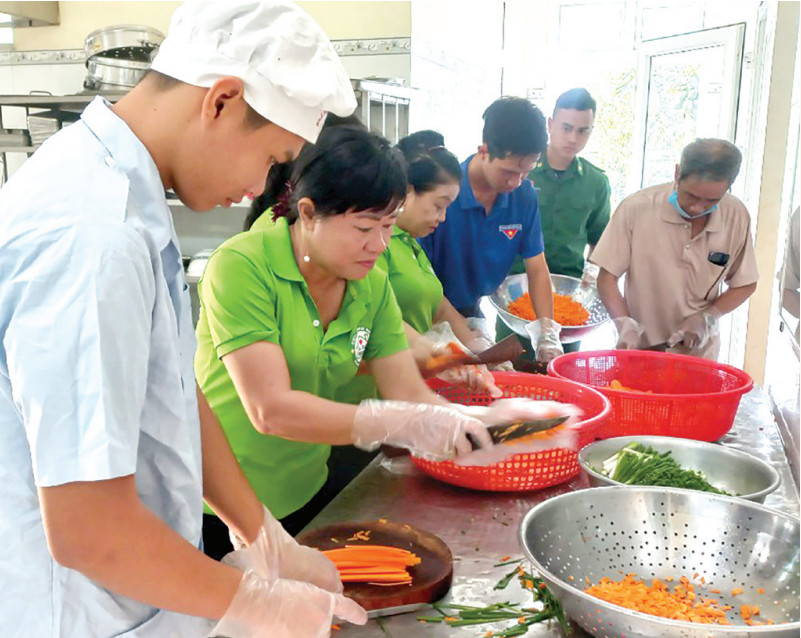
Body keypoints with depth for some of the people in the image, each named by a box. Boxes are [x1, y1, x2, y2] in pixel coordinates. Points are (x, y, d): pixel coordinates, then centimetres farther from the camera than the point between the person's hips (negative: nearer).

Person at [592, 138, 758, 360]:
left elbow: (745, 285, 3)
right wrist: (626, 327, -23)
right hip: (640, 348, -1)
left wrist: (706, 318, -11)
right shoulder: (636, 208, -16)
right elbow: (607, 277, -10)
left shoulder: (736, 216, -8)